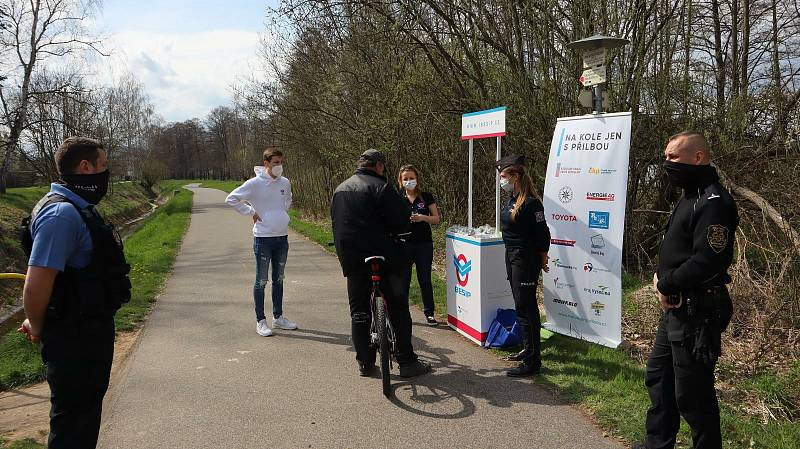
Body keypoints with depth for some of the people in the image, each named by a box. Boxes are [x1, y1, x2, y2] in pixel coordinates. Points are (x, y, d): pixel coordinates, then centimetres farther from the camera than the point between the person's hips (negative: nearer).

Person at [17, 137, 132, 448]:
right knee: (73, 424, 5)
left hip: (91, 329, 10)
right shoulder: (61, 213, -24)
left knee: (88, 408, 24)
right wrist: (38, 329, -11)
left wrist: (38, 322, 17)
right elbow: (36, 285, -28)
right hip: (74, 338, -10)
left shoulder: (78, 208, 9)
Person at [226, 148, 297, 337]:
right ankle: (260, 321, 12)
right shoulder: (255, 183, -12)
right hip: (263, 238, -6)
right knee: (261, 281, 2)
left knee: (279, 279, 15)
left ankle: (278, 317, 27)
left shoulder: (285, 183, 5)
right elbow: (231, 199, -10)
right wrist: (251, 212, -10)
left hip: (282, 237, 6)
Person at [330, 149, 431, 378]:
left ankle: (365, 363, 17)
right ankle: (407, 362, 7)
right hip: (383, 258, -6)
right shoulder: (379, 187, -10)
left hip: (351, 260, 6)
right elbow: (402, 220, -14)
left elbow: (335, 222, 21)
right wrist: (389, 232, 7)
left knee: (359, 312, 13)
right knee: (397, 309, 3)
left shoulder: (339, 189, 15)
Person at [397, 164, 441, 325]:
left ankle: (429, 312, 15)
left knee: (425, 279, 3)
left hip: (424, 244, -1)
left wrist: (422, 217, -17)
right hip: (404, 244, 1)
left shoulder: (426, 197, 3)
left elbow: (437, 219, 1)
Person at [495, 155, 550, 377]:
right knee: (522, 306, 18)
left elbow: (542, 234, -16)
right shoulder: (512, 200, 10)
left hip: (526, 260, -10)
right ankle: (528, 349, 33)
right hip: (512, 257, 10)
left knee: (526, 309, -6)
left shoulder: (530, 203, -19)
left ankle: (532, 362, 1)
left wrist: (542, 259, -8)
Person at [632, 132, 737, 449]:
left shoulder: (713, 202, -18)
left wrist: (666, 285, -12)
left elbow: (706, 261, -26)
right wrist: (661, 278, 1)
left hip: (696, 312, -11)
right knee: (658, 377, 20)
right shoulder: (691, 197, 15)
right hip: (675, 307, 11)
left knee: (691, 394, 0)